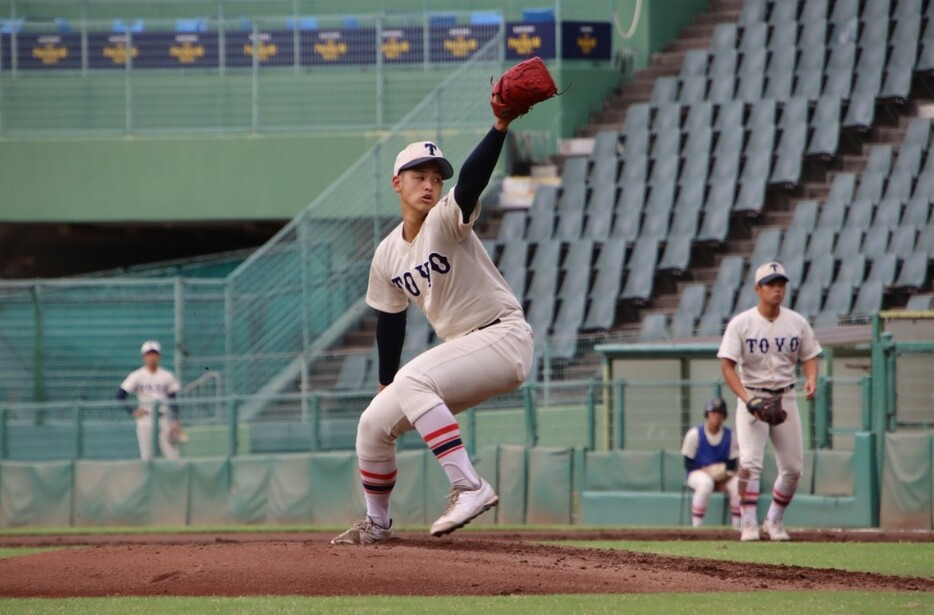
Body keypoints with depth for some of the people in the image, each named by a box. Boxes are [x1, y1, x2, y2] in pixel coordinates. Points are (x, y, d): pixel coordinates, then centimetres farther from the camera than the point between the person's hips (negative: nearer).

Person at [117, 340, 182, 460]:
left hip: (163, 418, 2)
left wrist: (175, 421, 2)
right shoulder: (137, 376, 0)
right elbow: (120, 396, 0)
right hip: (145, 418, -2)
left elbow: (173, 400, 10)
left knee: (173, 456, -4)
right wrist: (133, 412, -8)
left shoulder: (167, 376, 6)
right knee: (146, 456, -2)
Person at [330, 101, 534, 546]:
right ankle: (377, 522, 28)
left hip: (504, 338, -8)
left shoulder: (447, 221, -13)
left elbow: (472, 180, -34)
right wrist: (385, 384, 20)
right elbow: (390, 320, 18)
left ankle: (469, 487, -35)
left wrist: (501, 126, -51)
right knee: (374, 422, 7)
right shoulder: (387, 254, 6)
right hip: (459, 347, 8)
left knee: (412, 382, -30)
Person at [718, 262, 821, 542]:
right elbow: (728, 365, -10)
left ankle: (774, 521, 21)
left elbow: (809, 356, 12)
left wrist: (811, 379, -11)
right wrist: (746, 398, -24)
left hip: (785, 399, 4)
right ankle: (748, 523, -12)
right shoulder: (741, 323, -8)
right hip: (752, 397, -4)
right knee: (750, 463, -17)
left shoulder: (797, 323, 3)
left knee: (793, 468, 4)